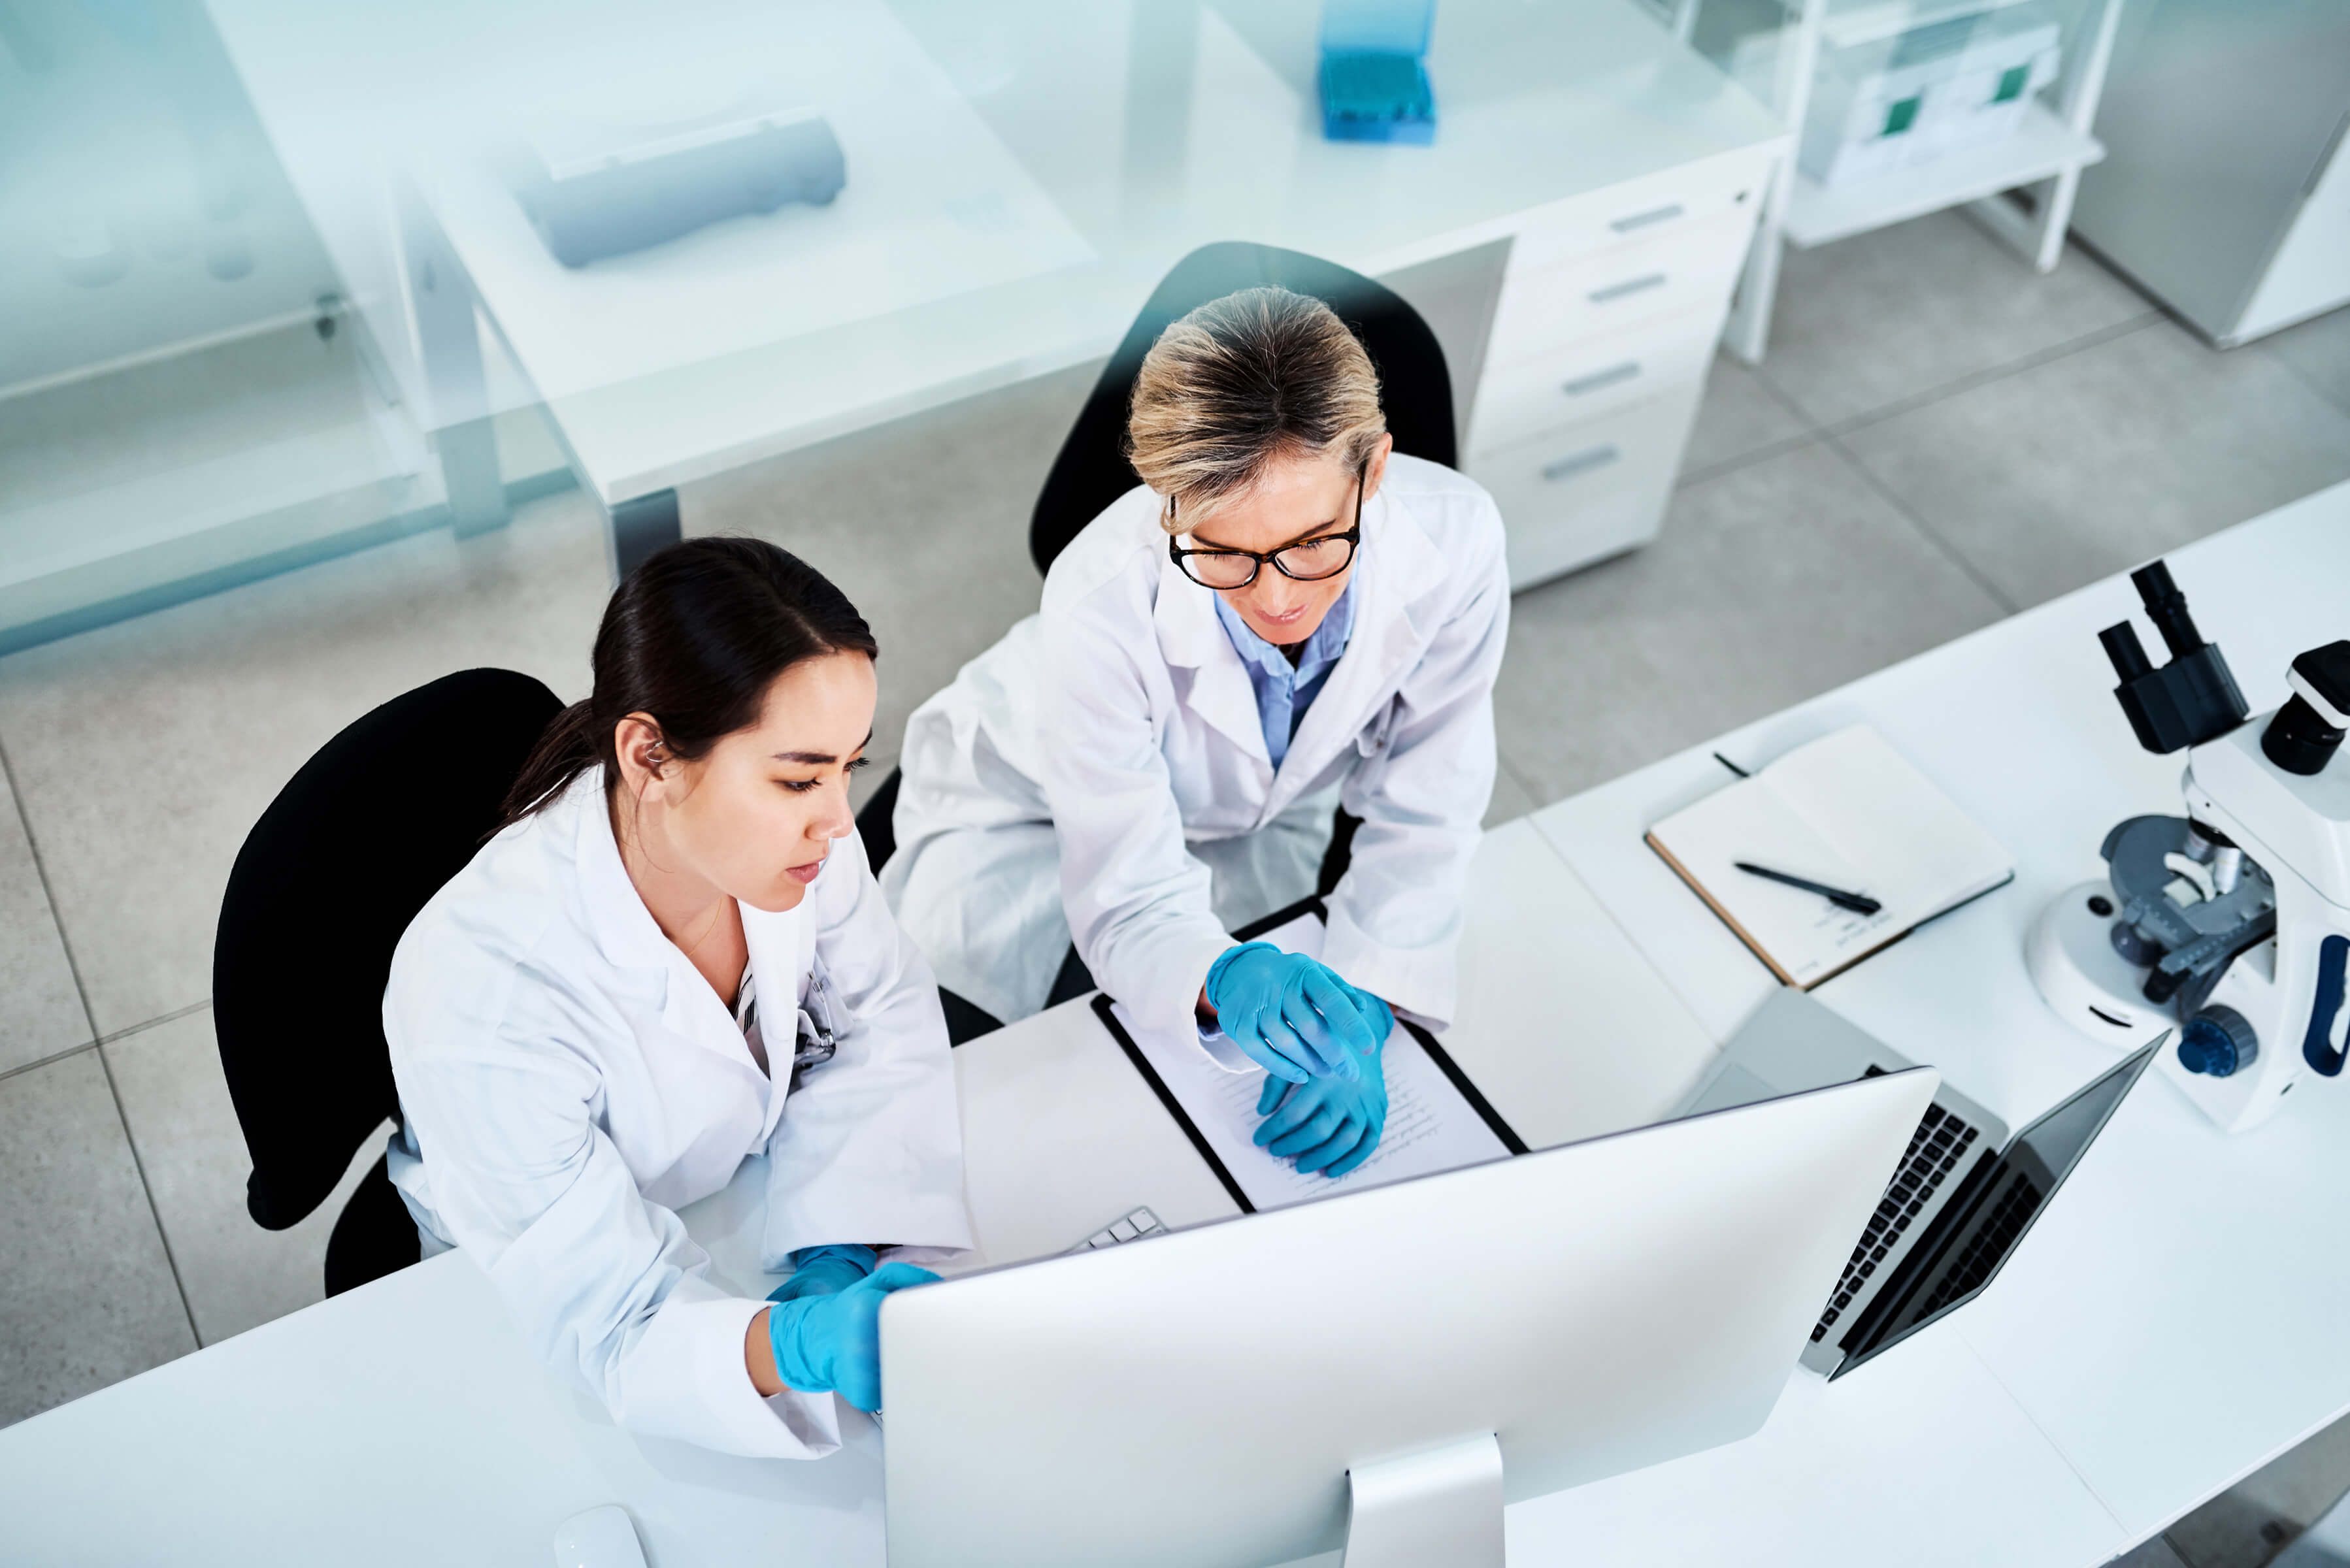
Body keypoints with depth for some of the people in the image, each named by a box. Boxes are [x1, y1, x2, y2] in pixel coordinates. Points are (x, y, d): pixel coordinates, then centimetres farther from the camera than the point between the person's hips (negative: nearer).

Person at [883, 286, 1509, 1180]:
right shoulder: (1103, 601, -40)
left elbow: (1421, 822, -22)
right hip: (1031, 819, -2)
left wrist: (1360, 1013, -38)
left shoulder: (1453, 541, -34)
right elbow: (1132, 901, -34)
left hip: (1260, 825, 3)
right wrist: (1224, 984, -58)